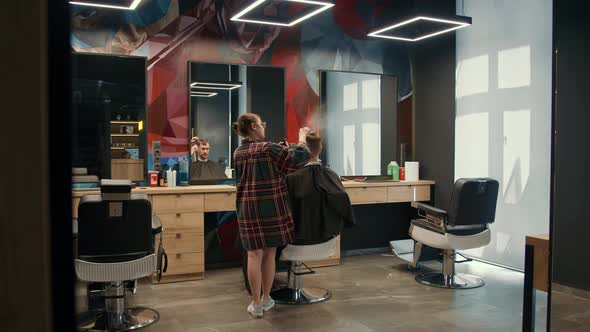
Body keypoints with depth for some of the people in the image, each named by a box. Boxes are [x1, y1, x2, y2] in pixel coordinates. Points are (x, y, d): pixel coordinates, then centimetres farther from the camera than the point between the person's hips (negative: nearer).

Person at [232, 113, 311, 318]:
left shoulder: (238, 153, 7)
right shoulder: (268, 149, -10)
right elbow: (298, 157, -10)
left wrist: (280, 151, 20)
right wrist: (302, 138, 7)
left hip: (247, 209, 4)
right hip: (271, 208, -3)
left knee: (254, 255, 4)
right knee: (269, 254, 9)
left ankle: (256, 304, 8)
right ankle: (266, 299, 21)